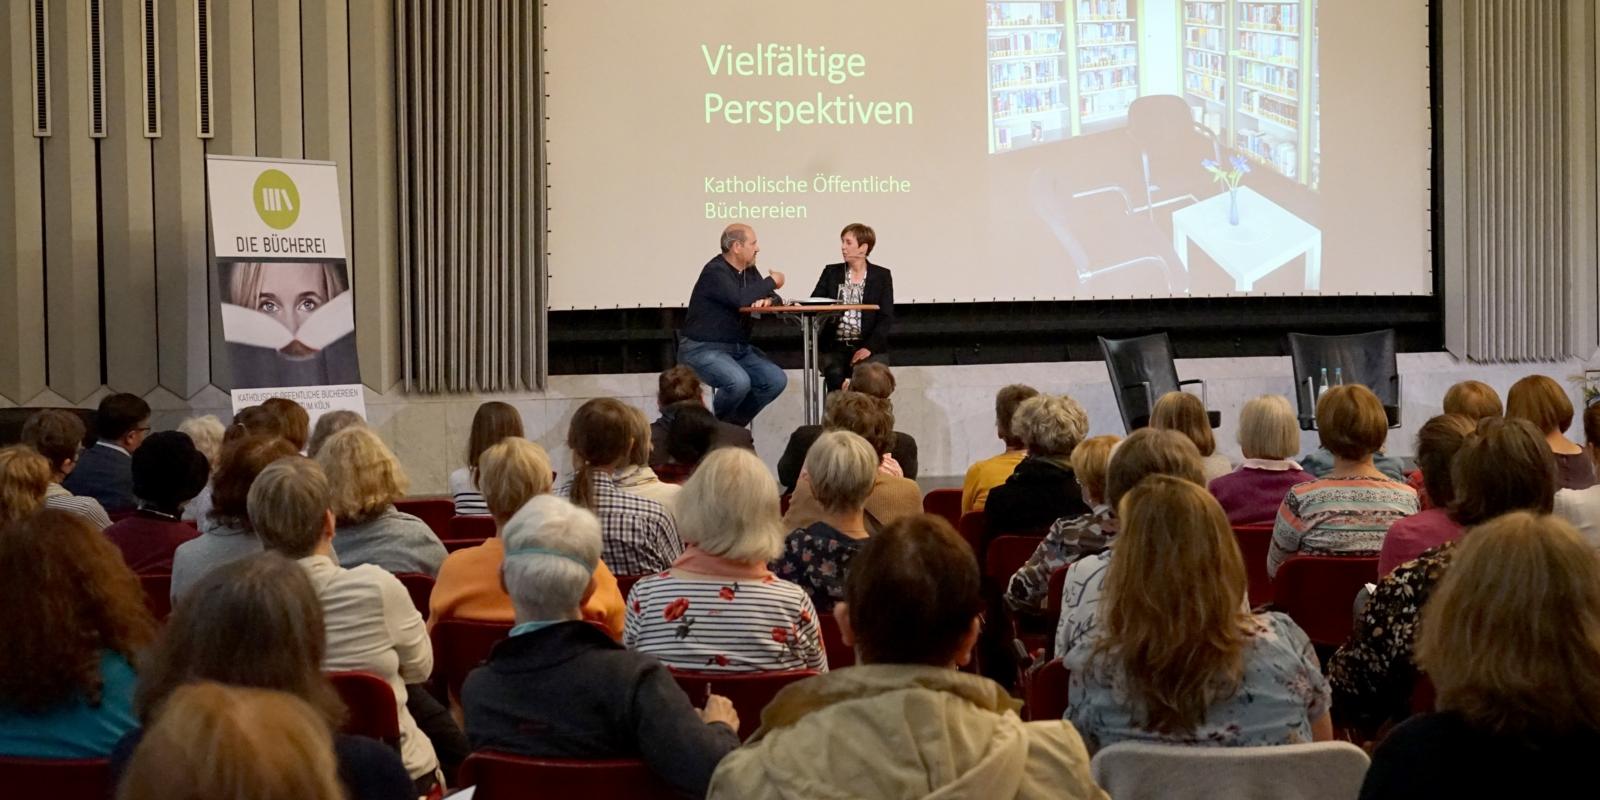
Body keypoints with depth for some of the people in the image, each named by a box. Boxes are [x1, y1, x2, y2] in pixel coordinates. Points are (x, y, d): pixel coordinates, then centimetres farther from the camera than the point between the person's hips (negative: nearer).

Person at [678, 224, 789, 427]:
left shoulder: (749, 271, 10)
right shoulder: (716, 271, -16)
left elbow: (773, 298, 11)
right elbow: (739, 298, -32)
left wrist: (768, 300, -15)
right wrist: (771, 282, -17)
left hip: (738, 348, 9)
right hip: (703, 349, -9)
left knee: (777, 380, -7)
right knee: (739, 382, -32)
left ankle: (733, 424, 8)